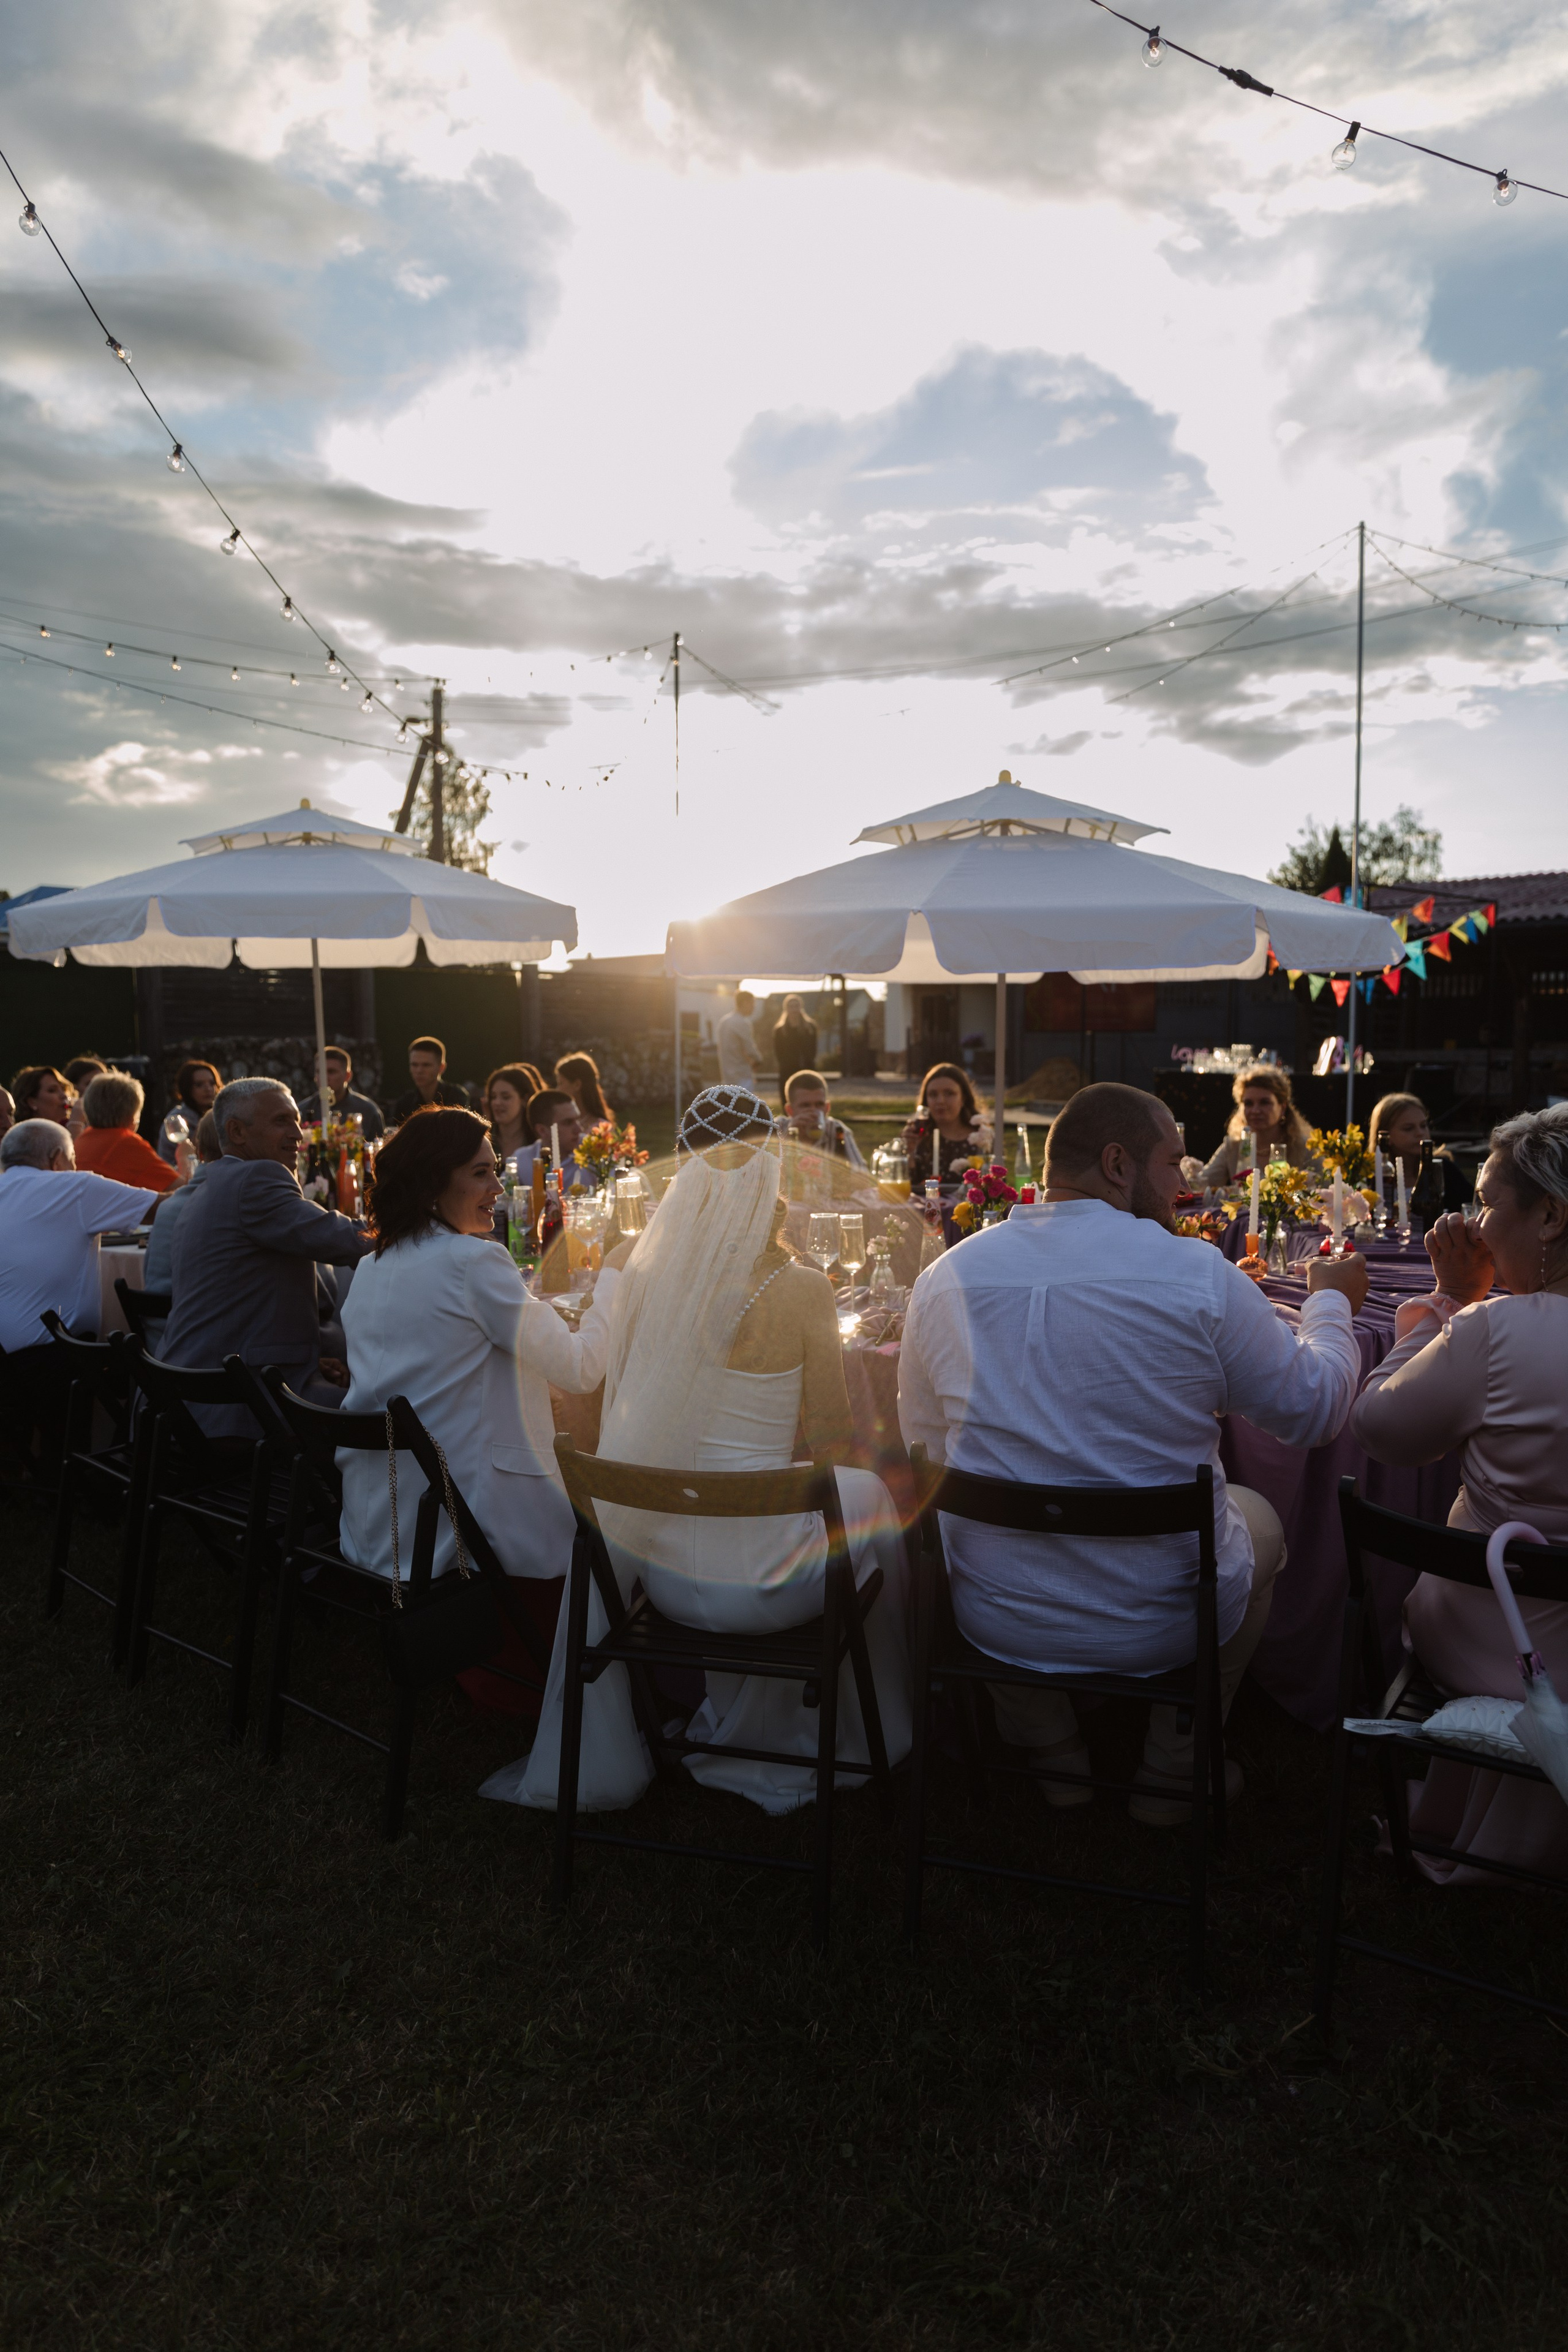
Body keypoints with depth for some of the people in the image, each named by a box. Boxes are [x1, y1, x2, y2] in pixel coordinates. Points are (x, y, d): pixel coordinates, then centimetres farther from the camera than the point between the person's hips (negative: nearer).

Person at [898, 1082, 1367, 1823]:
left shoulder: (944, 1278, -7)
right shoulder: (1201, 1276, -16)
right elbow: (1315, 1408, -1)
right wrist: (1331, 1299, 19)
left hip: (992, 1620, 2)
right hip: (1160, 1624, -2)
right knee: (1256, 1516, 29)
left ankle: (1051, 1754, 40)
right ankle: (1172, 1772, 37)